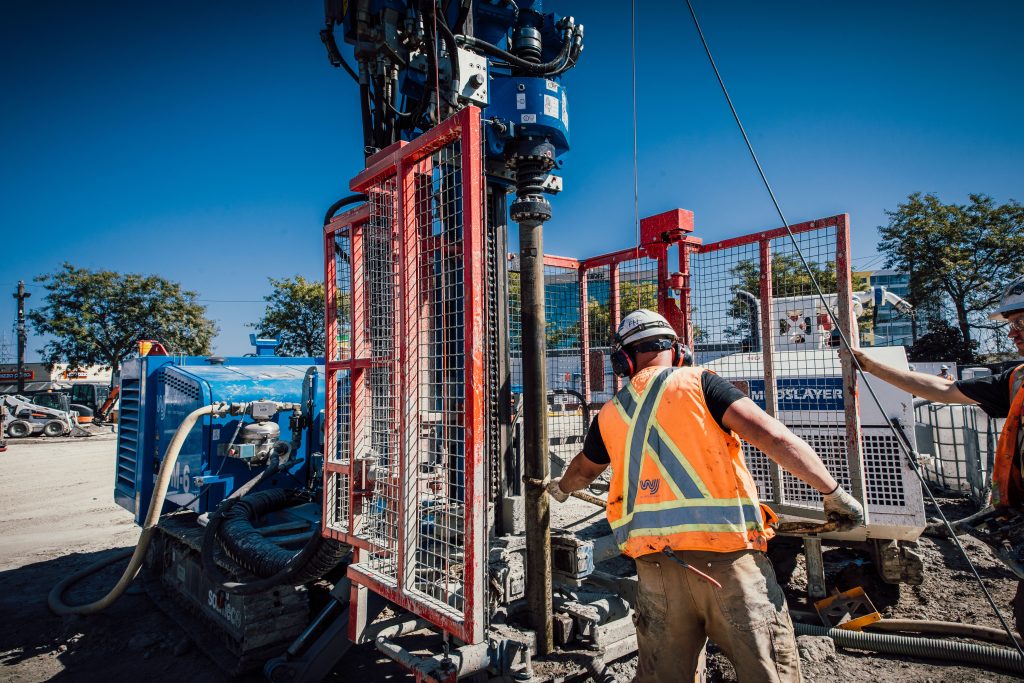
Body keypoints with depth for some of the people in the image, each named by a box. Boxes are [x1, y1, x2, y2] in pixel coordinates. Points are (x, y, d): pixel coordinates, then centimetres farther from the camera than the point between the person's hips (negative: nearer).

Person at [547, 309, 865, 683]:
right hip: (728, 556, -3)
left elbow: (582, 471, 31)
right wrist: (832, 491, 2)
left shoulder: (609, 415, 13)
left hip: (656, 566, 4)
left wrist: (560, 488, 52)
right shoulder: (699, 384, 1)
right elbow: (772, 435, -8)